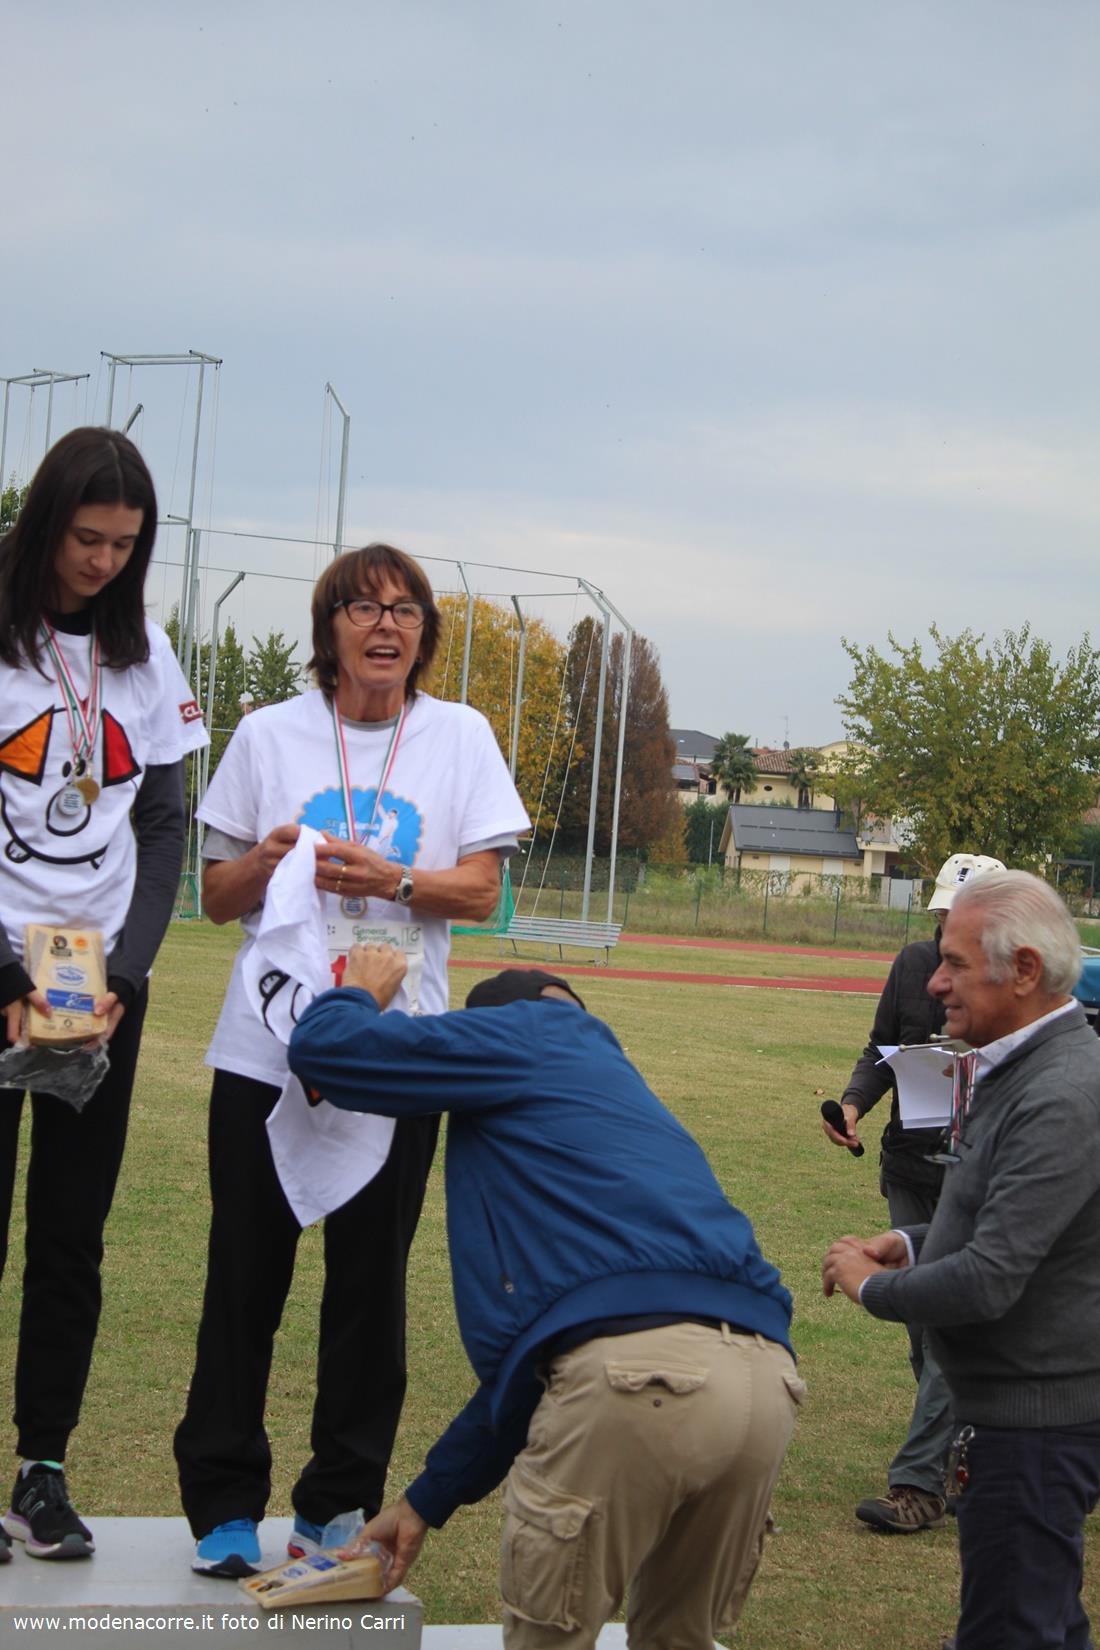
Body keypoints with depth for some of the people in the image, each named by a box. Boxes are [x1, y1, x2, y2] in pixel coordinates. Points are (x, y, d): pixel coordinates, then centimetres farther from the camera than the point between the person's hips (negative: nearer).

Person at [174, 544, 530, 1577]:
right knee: (246, 1278, 1)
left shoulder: (458, 736, 6)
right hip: (266, 1051, 0)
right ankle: (223, 1503, 11)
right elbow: (216, 897, 9)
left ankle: (339, 1505, 16)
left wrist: (389, 880, -15)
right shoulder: (270, 735, 6)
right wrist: (263, 863, -13)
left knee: (370, 1282, 4)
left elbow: (481, 891, 2)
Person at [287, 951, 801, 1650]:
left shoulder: (528, 1034, 18)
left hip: (638, 1374, -8)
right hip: (770, 1383, 8)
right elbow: (526, 1352, 38)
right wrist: (428, 1499, 42)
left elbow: (323, 1048, 14)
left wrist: (362, 994, 37)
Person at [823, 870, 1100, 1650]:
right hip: (1024, 1405, 10)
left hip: (1036, 1422, -10)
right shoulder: (1020, 1067, 8)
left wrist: (873, 1284, -12)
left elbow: (987, 1283, -29)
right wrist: (912, 1242, 6)